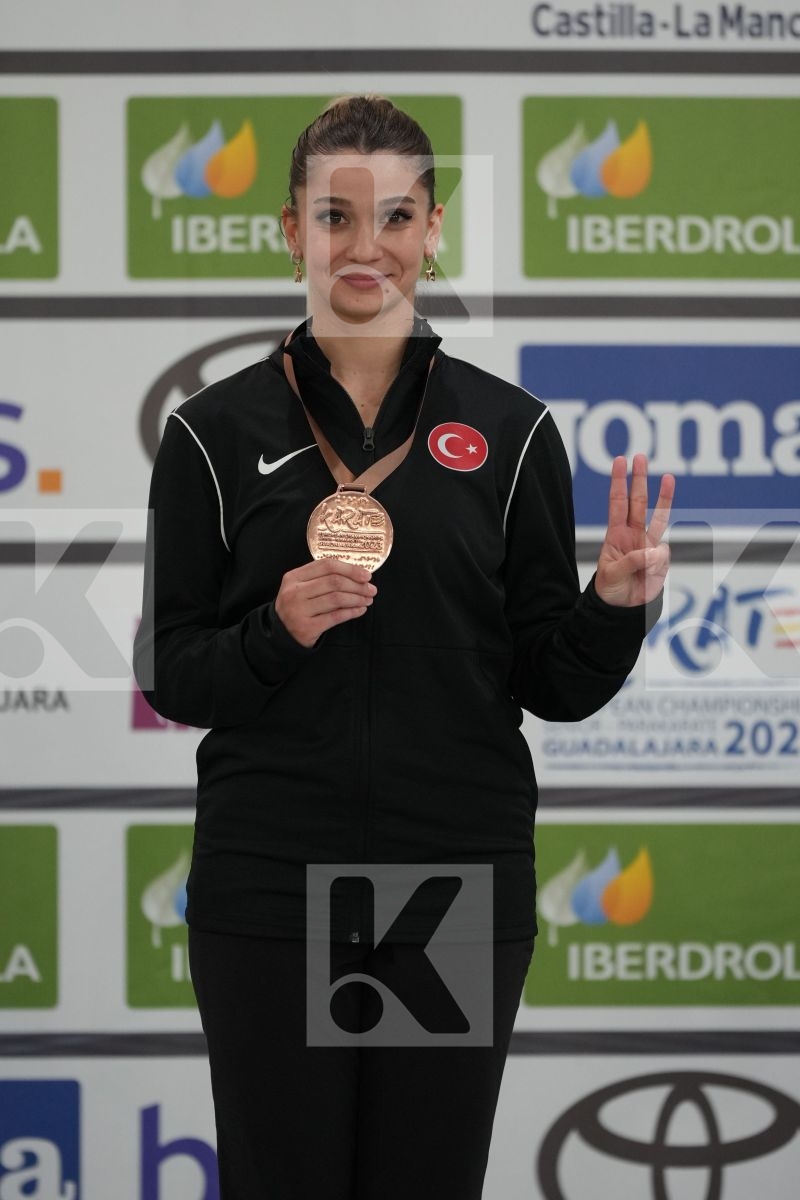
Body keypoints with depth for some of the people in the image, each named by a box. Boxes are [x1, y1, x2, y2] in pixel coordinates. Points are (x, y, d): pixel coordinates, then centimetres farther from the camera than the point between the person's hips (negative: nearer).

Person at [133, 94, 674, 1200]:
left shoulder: (509, 429, 4)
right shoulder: (217, 432, 2)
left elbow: (554, 685, 4)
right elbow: (170, 674, 2)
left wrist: (619, 601, -15)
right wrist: (276, 632, -17)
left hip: (456, 888, 1)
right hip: (270, 888, -1)